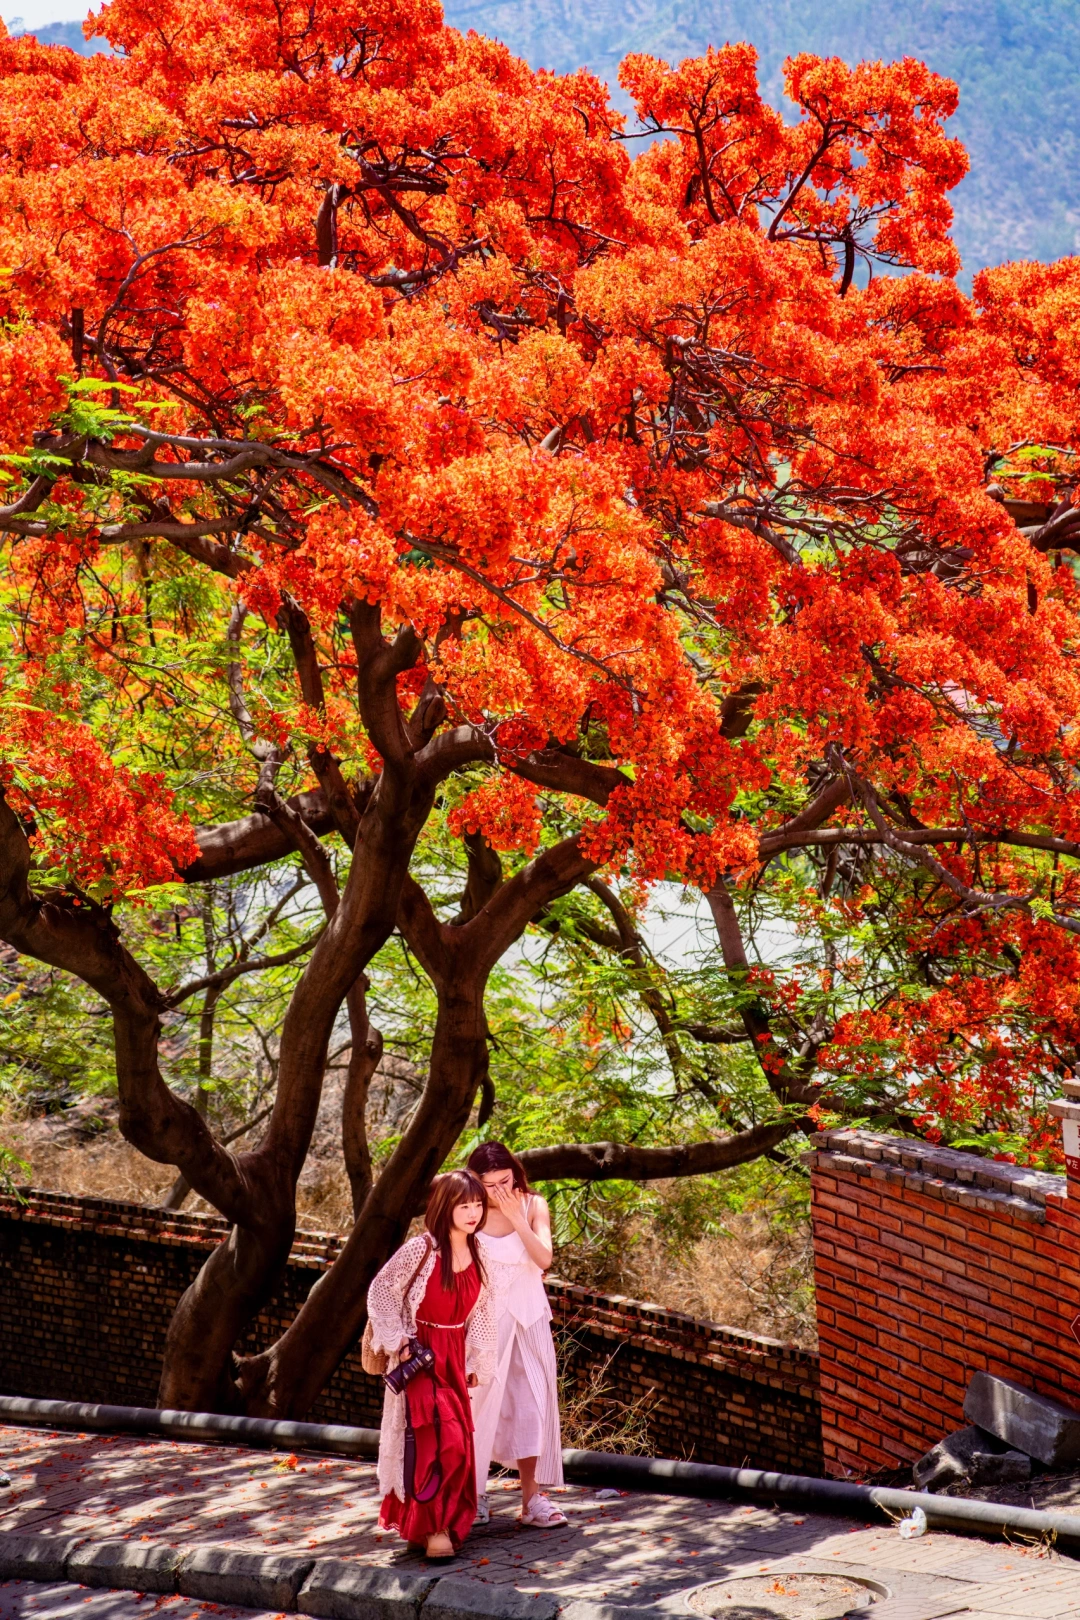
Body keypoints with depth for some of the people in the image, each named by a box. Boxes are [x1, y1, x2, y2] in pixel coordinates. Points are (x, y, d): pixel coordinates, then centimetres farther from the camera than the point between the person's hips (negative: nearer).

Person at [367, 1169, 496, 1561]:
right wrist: (398, 1342, -12)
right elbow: (380, 1293, -10)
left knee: (457, 1442, 8)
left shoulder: (477, 1253, 2)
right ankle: (433, 1526, -7)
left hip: (454, 1356, 6)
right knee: (441, 1438, -16)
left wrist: (475, 1363, 12)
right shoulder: (421, 1249, -16)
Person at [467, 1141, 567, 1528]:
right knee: (479, 1402, 2)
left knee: (530, 1402, 2)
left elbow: (544, 1258, -17)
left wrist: (516, 1216, -19)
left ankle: (531, 1497, 8)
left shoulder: (533, 1205, -2)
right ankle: (474, 1495, 15)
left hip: (528, 1317, 2)